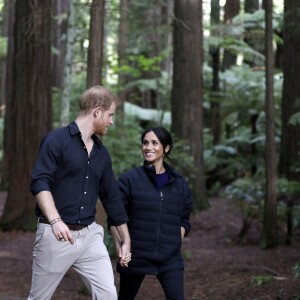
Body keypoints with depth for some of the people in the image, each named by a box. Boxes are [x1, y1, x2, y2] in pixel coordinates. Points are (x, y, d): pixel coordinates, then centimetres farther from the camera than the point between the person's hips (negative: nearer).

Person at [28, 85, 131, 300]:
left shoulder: (102, 153, 13)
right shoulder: (57, 140, -8)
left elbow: (112, 197, 19)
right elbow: (40, 183, -18)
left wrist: (126, 240, 21)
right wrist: (55, 220, -32)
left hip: (90, 234, 5)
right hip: (56, 235, -5)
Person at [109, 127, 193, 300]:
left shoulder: (179, 183, 6)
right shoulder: (130, 179, -5)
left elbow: (184, 220, 15)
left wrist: (175, 243, 1)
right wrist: (120, 247, -10)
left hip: (170, 258, 2)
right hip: (135, 256, -2)